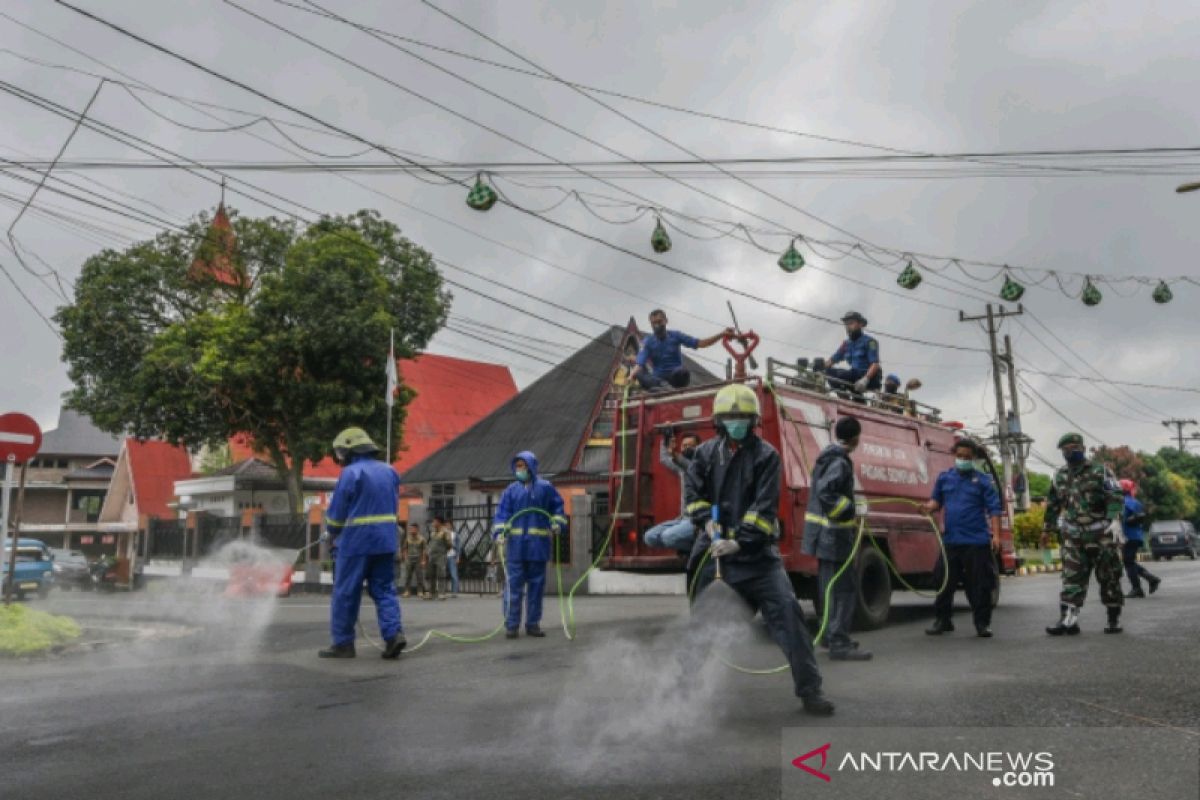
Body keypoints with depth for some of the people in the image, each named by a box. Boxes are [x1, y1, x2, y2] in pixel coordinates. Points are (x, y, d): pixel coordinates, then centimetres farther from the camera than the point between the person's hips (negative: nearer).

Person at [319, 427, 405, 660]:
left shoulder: (350, 473, -10)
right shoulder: (389, 471, 10)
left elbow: (336, 513, -5)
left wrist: (331, 532, 14)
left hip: (356, 542, -6)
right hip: (386, 542, 6)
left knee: (346, 593, 5)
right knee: (384, 590, 10)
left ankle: (343, 643, 11)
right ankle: (393, 633, -4)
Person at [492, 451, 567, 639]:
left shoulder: (545, 487, 6)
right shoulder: (511, 490, 5)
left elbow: (557, 505, 14)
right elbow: (502, 512, 0)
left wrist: (557, 522, -1)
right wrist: (499, 532, -14)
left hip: (538, 544, 1)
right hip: (516, 544, -1)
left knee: (536, 585, 7)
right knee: (514, 584, -4)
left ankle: (533, 624, 17)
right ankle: (512, 625, 3)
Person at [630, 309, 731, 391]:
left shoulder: (675, 336, 3)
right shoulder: (648, 342, -1)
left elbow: (700, 343, 1)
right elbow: (639, 364, -15)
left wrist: (722, 335, -12)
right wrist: (630, 378, -37)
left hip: (676, 377, 0)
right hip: (658, 377, 0)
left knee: (682, 372, -36)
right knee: (639, 374, -31)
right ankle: (661, 385, -49)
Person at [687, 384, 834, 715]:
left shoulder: (766, 455, -3)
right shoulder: (706, 452, 8)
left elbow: (765, 506, -12)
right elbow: (693, 492, 6)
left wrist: (739, 542, -22)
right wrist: (708, 521, -13)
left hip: (757, 551, -2)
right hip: (716, 550, 3)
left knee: (787, 611, -10)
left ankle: (809, 689, 1)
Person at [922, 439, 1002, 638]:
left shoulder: (983, 481, 1)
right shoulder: (944, 478, 10)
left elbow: (994, 509, -2)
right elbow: (937, 500, 18)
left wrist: (996, 535, -11)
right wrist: (931, 506, -5)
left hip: (977, 541, -3)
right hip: (950, 540, 3)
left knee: (979, 584, 2)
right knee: (944, 582, 6)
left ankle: (982, 623, 15)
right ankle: (942, 620, 18)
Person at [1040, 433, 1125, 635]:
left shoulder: (1100, 471, -3)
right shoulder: (1060, 476, 12)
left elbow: (1116, 497, -15)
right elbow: (1052, 504, 20)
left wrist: (1115, 520, -29)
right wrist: (1047, 529, 22)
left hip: (1101, 534, -4)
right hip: (1073, 536, 4)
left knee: (1109, 577, 5)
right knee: (1071, 579, -2)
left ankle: (1114, 619, 17)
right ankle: (1069, 619, -4)